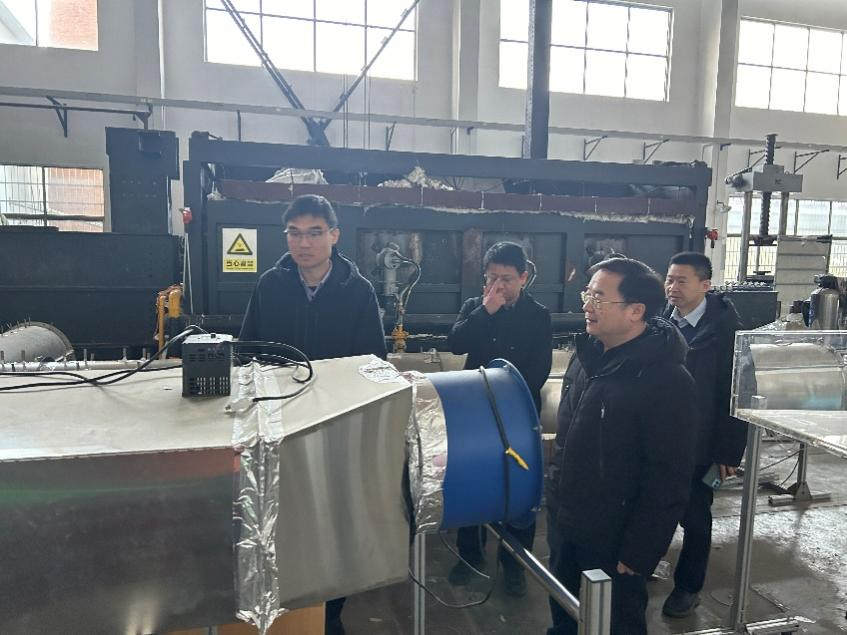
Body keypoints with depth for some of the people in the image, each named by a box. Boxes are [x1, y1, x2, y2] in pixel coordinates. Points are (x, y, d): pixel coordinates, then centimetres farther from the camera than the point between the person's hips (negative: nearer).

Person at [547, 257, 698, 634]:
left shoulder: (666, 381, -22)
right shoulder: (587, 355, 1)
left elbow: (668, 479, -20)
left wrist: (638, 555, -17)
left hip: (613, 542, -6)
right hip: (563, 525, 7)